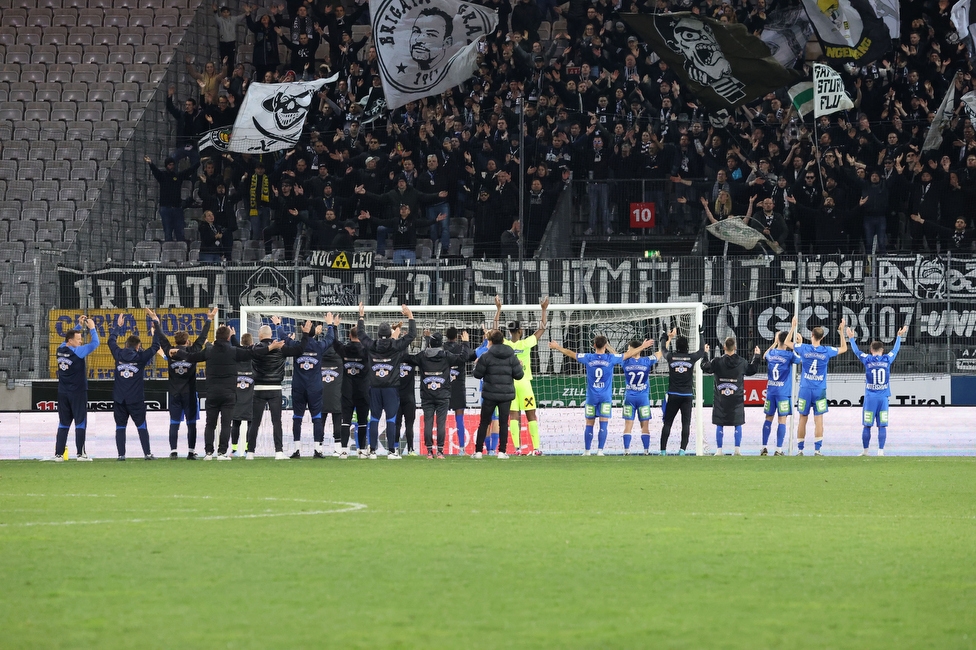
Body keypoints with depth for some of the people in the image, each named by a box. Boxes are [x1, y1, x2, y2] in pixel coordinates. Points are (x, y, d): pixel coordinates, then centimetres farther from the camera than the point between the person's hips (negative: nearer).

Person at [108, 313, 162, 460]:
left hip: (119, 399, 2)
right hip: (136, 399, -2)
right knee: (141, 426, 5)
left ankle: (121, 454, 0)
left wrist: (117, 326, 30)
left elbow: (111, 340, 17)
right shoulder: (141, 357, -7)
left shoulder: (118, 354, 0)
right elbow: (155, 347, 6)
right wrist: (154, 334, 22)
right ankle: (147, 453, 1)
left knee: (120, 426, 5)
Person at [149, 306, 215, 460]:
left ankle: (173, 451, 0)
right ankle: (191, 451, -2)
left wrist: (155, 321, 22)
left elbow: (161, 337, 10)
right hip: (189, 393, -2)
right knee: (191, 424, 1)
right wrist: (209, 320, 16)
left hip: (174, 393, 2)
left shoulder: (170, 352, -2)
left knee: (174, 423, 4)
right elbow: (203, 337, 5)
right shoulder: (192, 351, -5)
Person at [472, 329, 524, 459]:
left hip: (490, 395, -2)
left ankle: (478, 451, 4)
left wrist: (476, 365, 17)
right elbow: (519, 375, 0)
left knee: (484, 423, 6)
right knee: (503, 423, 6)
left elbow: (477, 374, -4)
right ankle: (502, 452, 0)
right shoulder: (511, 356, 0)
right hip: (506, 394, 2)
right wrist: (521, 367, 22)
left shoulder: (486, 356, -7)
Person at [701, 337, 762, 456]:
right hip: (737, 399, 1)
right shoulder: (741, 362, -3)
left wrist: (705, 354, 17)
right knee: (738, 424, 10)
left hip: (720, 399, -1)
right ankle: (737, 450, 5)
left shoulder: (717, 362, -9)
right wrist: (756, 356, 27)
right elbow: (752, 370, 14)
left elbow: (705, 367, 4)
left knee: (719, 425, 5)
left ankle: (719, 450, 3)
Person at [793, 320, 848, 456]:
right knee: (818, 420, 1)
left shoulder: (803, 348, -5)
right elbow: (844, 348, 16)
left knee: (803, 419, 6)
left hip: (805, 389, 0)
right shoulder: (827, 351, -2)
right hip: (820, 391, 0)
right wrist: (842, 331, 21)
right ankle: (817, 449, -2)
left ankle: (800, 449, 8)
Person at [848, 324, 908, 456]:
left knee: (867, 426, 3)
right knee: (882, 426, 1)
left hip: (870, 397, -1)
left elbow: (856, 351, 15)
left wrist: (851, 338, 30)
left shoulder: (867, 359, -2)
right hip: (883, 397, 1)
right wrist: (899, 336, 38)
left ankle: (865, 450, 6)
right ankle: (880, 450, -3)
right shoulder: (887, 359, 3)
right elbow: (895, 350, 21)